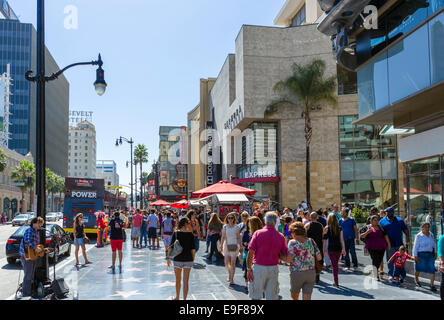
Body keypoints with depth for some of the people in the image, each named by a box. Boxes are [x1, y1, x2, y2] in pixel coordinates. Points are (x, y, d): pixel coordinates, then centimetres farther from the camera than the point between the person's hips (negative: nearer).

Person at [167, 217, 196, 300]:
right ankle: (184, 298, 9)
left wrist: (168, 257, 3)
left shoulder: (175, 233, -4)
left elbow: (171, 247, -6)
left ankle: (177, 297, 33)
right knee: (186, 281, 7)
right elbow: (193, 249, -5)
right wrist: (193, 259, 7)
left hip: (177, 259, 1)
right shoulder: (190, 234, -5)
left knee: (178, 280, 18)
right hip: (188, 259, -1)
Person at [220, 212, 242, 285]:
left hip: (234, 246, -2)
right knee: (226, 263, 5)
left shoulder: (237, 227, -1)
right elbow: (223, 237, 3)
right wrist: (221, 246, -1)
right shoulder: (225, 227, 3)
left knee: (233, 263, -3)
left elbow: (238, 238, 2)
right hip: (227, 246, 2)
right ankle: (229, 274, 33)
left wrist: (240, 246, -1)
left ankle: (232, 279, 4)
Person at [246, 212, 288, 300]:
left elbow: (250, 253, -11)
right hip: (273, 269, 2)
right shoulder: (280, 237, -1)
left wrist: (249, 269, -4)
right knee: (272, 297, 11)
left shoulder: (258, 233, -8)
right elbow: (285, 258, -1)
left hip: (259, 268, -2)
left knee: (256, 296, 9)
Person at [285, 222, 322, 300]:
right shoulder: (311, 241, 4)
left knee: (294, 296, 21)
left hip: (297, 273, -3)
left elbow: (289, 259, -17)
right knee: (307, 298, 6)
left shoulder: (292, 242, -8)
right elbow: (319, 257, 2)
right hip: (311, 273, 4)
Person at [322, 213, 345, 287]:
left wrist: (324, 249, 4)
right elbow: (342, 239, 0)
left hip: (331, 248, -3)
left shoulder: (327, 228, -6)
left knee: (334, 265, 3)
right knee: (336, 264, 18)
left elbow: (324, 239, -4)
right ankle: (336, 281, 25)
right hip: (338, 248, 3)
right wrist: (343, 249, 5)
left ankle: (336, 282, 0)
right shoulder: (339, 228, 0)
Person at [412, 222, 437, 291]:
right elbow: (415, 246, -9)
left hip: (430, 255, 4)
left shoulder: (431, 235, 8)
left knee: (432, 269, -7)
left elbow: (434, 244, 16)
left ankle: (432, 285, -3)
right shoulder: (419, 236, -8)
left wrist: (435, 253, 8)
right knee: (419, 268, 11)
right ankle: (416, 280, 37)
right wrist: (415, 256, -13)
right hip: (421, 255, -4)